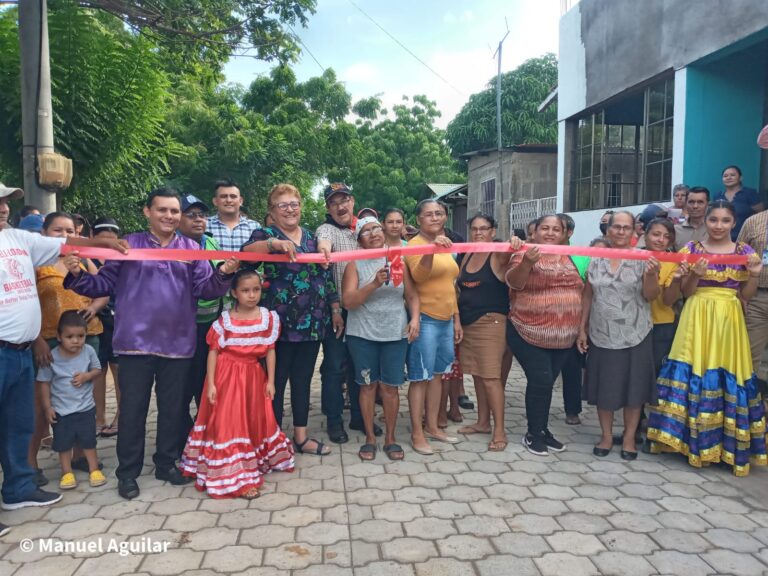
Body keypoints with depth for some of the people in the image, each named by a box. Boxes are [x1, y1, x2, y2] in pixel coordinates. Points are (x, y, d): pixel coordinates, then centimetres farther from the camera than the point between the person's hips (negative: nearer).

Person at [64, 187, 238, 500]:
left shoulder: (192, 249, 7)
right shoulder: (128, 245, 4)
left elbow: (204, 288, -3)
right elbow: (105, 284, 2)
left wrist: (223, 274, -22)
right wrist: (78, 276, -16)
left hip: (178, 343, 2)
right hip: (136, 342, -2)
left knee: (172, 407, 13)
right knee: (133, 408, 6)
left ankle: (167, 463, 29)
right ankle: (128, 472, 21)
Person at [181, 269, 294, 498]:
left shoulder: (269, 318, -3)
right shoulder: (224, 321, -9)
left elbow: (270, 351, 2)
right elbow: (213, 352, -6)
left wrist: (270, 381, 1)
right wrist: (211, 384, -10)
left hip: (254, 377, 3)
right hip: (227, 378, -3)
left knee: (254, 422, 14)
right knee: (228, 424, -2)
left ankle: (256, 463, 34)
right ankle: (236, 478, 3)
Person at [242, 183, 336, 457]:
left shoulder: (312, 237, 14)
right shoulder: (265, 235, -1)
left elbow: (326, 275, 15)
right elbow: (245, 252, -23)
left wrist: (335, 310, 11)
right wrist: (274, 243, -37)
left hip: (312, 322, 5)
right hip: (280, 323, -5)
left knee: (303, 380, 13)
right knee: (277, 381, 4)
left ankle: (301, 436, 25)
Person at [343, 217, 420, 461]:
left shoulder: (398, 261, 6)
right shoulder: (355, 265, -2)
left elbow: (412, 295, 8)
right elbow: (348, 302, -11)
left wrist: (415, 319, -9)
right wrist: (375, 284, -22)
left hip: (396, 334, 1)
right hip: (363, 335, -1)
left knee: (390, 386, 5)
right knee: (368, 385, 7)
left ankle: (390, 437, 20)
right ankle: (370, 437, 21)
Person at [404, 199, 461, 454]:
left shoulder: (445, 246, 15)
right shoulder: (415, 244, -9)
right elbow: (418, 275, -28)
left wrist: (456, 319, 18)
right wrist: (431, 248, -44)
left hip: (446, 320, 8)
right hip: (425, 320, -8)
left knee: (437, 374, 14)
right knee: (420, 377, -1)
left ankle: (432, 426, 26)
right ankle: (416, 433, 9)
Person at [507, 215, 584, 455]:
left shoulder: (569, 258, 12)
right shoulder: (525, 255, -5)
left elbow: (581, 290, 19)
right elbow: (514, 282, -20)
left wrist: (581, 328, 14)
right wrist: (526, 262, -38)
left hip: (563, 335, 5)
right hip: (530, 333, -5)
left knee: (547, 382, 13)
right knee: (540, 381, -7)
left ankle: (543, 430, 26)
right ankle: (533, 434, 9)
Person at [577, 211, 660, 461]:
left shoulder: (642, 259, -3)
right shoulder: (596, 259, 4)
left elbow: (650, 296, -7)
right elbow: (588, 296, 8)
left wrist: (651, 275, -26)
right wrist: (582, 328, 6)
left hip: (635, 336, -2)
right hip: (601, 336, 2)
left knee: (633, 386, 6)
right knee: (603, 387, 8)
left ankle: (629, 437, 21)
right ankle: (606, 435, 23)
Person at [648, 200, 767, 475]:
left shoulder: (744, 251, 6)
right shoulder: (691, 249, 2)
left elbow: (745, 296, 7)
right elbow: (684, 292, 2)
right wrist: (695, 275, -16)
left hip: (728, 322, 1)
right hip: (697, 320, -1)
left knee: (728, 377, 2)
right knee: (694, 374, -3)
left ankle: (729, 442, 16)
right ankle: (696, 438, 10)